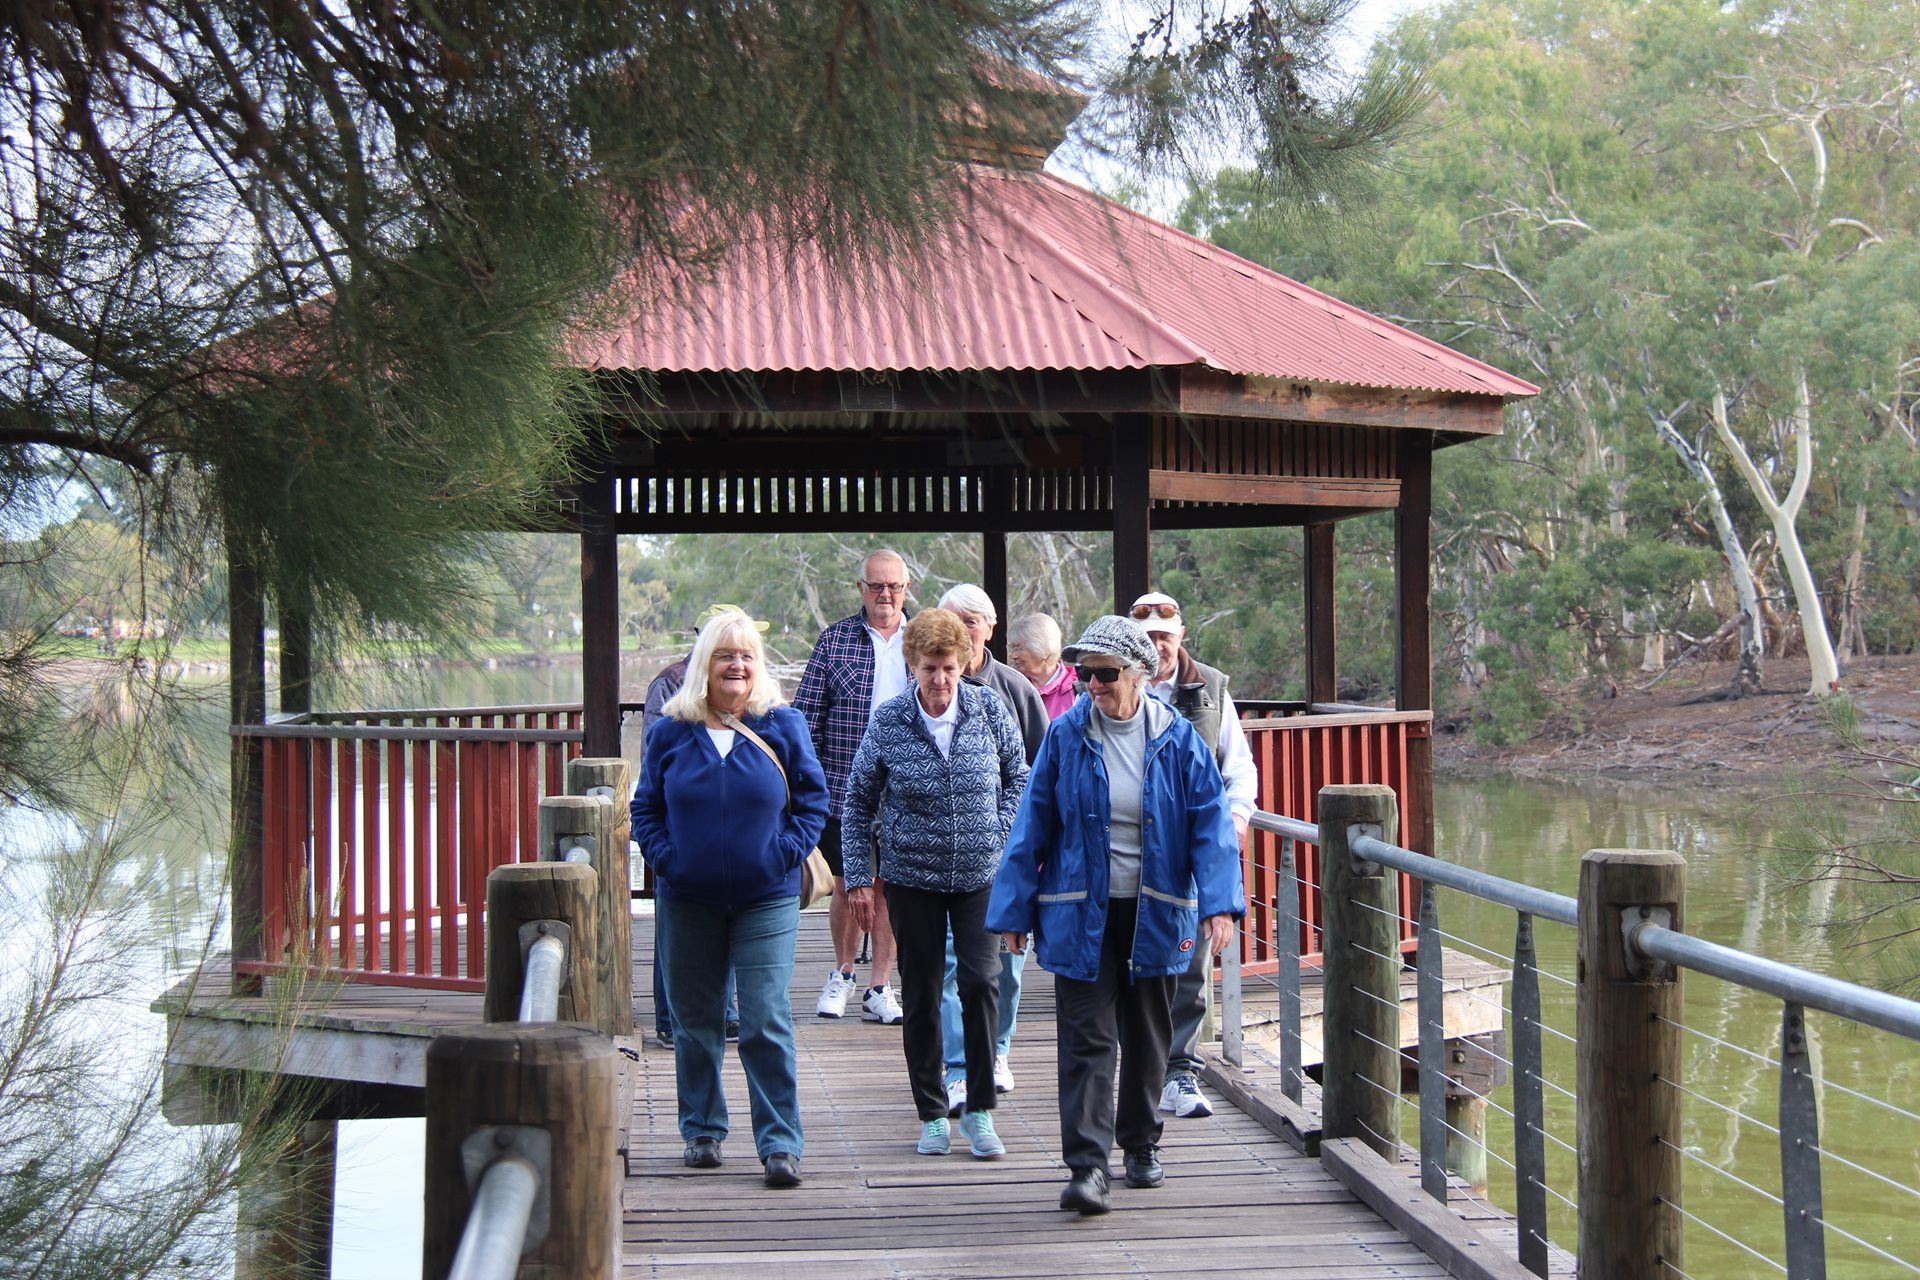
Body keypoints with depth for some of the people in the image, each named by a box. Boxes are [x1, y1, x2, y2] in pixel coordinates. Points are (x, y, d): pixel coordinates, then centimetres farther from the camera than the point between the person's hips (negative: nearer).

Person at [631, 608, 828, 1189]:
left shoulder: (783, 727, 0)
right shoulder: (670, 733, 3)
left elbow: (812, 799, 4)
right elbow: (645, 808, 10)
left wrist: (785, 854, -8)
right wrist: (664, 858, -6)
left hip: (766, 901, -2)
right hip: (688, 902, 2)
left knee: (767, 1022, -8)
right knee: (694, 1022, 12)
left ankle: (780, 1144, -3)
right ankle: (702, 1131, 26)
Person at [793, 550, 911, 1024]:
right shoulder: (834, 640, 3)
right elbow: (807, 713, 2)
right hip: (843, 787, -1)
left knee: (888, 888, 5)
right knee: (846, 886, 6)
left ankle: (878, 989, 15)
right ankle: (842, 975, 27)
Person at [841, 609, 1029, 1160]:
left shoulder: (989, 709, -4)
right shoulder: (888, 722, -5)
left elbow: (1018, 777, 10)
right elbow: (858, 802, 4)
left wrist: (1000, 835, -3)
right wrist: (857, 877, 0)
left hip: (980, 875, 0)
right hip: (912, 878, 0)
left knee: (980, 981, -11)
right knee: (921, 995, 5)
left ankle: (980, 1111, 1)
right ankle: (932, 1114, 17)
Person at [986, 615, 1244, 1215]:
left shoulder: (1178, 739, -2)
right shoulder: (1067, 736, -2)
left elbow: (1210, 824, -3)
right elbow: (1033, 824, 2)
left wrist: (1219, 903, -14)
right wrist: (1016, 908, 1)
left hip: (1155, 913, 1)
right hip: (1081, 914, -1)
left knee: (1148, 1035, 13)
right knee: (1087, 1038, -7)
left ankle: (1141, 1144, 31)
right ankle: (1087, 1165, -9)